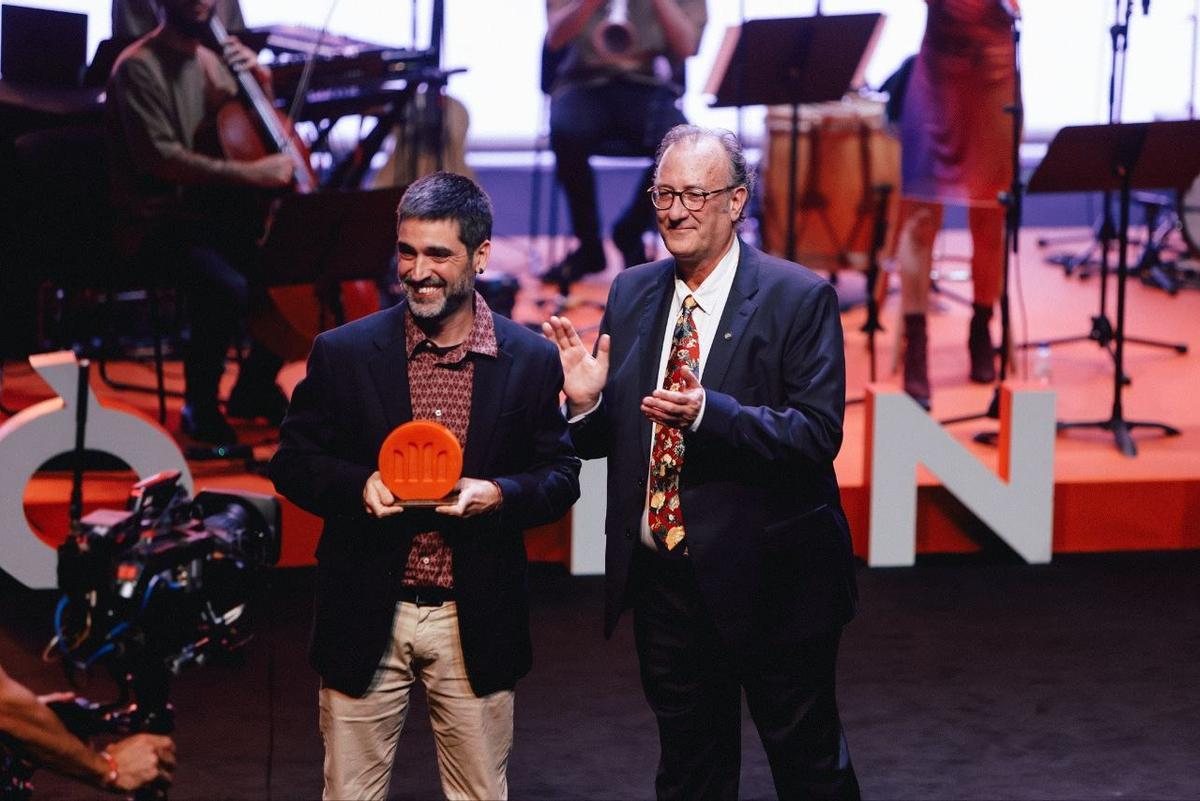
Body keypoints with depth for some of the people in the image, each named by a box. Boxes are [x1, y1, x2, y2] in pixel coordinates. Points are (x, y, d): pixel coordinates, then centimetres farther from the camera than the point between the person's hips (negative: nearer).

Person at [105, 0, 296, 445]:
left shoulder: (214, 62, 12)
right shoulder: (139, 67, -10)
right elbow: (160, 157, -22)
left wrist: (260, 82, 3)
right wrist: (250, 173, -27)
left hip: (217, 216, 8)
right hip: (158, 224, -7)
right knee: (228, 287, -33)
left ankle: (256, 384, 12)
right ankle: (200, 404, -10)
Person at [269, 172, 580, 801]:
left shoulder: (531, 360, 0)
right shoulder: (343, 353, -2)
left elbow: (559, 476, 5)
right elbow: (292, 461, 4)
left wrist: (498, 494, -16)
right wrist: (358, 485, -16)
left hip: (476, 623, 0)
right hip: (366, 618, 0)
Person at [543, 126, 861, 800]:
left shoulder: (800, 298, -10)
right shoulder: (631, 294, 6)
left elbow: (818, 432, -19)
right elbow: (607, 437, 9)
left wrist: (709, 413, -31)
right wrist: (586, 402, -14)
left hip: (771, 583, -5)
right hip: (663, 579, 5)